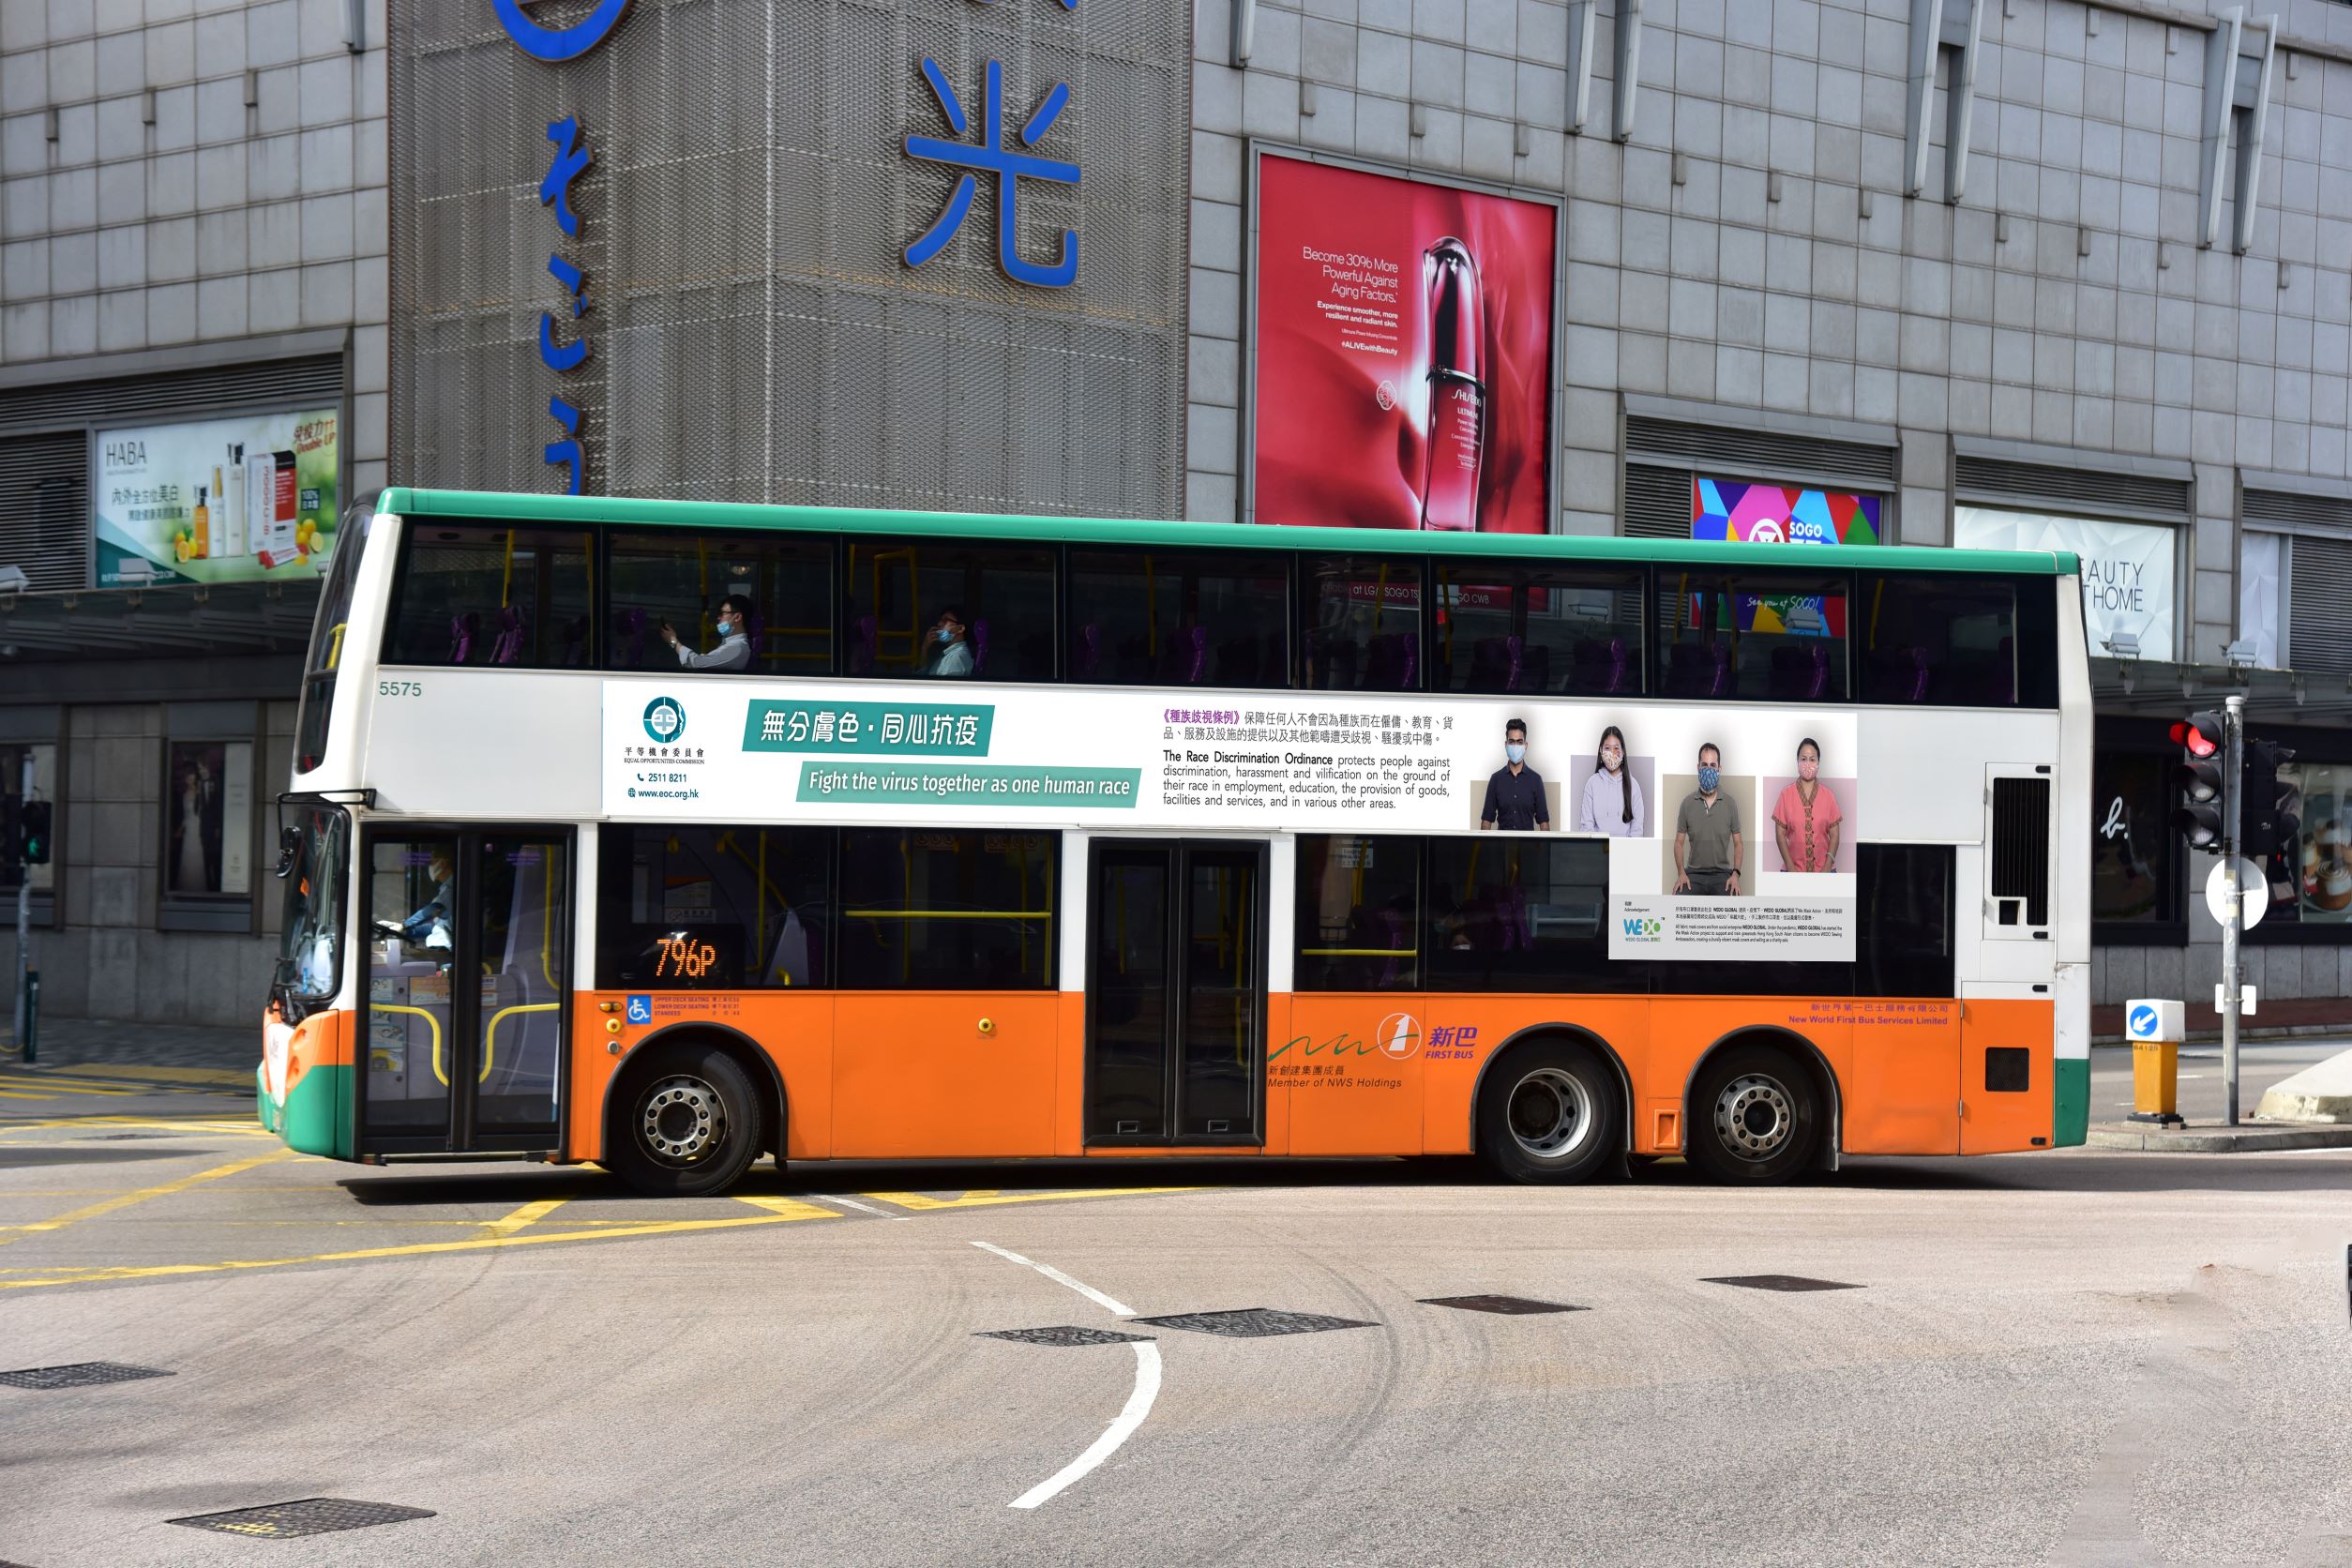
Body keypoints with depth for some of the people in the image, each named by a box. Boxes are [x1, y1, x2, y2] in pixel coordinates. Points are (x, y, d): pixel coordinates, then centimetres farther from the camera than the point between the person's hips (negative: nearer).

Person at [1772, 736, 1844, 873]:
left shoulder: (1828, 796, 4)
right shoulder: (1786, 795, 2)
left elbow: (1834, 835, 4)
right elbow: (1780, 833, 1)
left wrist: (1827, 867, -8)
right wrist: (1791, 868, -8)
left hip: (1823, 870, 1)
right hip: (1794, 869, -1)